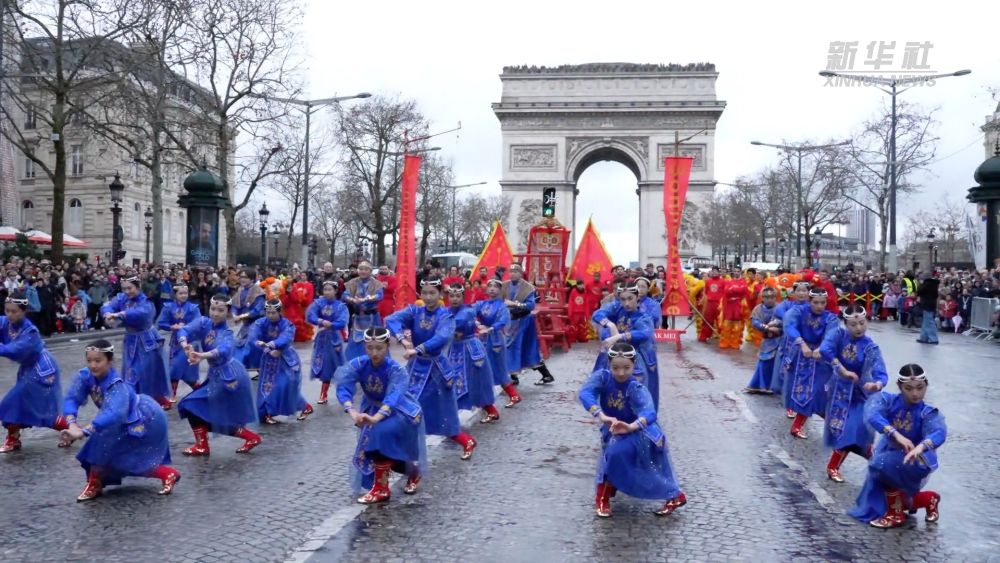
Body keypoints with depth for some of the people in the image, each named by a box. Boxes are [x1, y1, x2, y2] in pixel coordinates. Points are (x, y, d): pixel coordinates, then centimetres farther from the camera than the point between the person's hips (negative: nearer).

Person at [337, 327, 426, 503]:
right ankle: (413, 470, 36)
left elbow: (394, 396, -45)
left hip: (400, 411, -5)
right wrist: (353, 412, -54)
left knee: (382, 432, -31)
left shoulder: (396, 370, -30)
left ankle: (381, 489, -16)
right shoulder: (358, 364, -22)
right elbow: (343, 387, -35)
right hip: (373, 409, 5)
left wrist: (376, 417, -64)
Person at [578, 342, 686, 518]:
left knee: (617, 452, -28)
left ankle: (604, 495, -6)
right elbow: (585, 394, -39)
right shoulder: (603, 376, -20)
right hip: (612, 432, 5)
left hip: (638, 431, -5)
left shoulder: (636, 388, -27)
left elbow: (649, 413, -45)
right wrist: (602, 416, -57)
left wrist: (631, 427, -68)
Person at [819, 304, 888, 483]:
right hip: (839, 388, 2)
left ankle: (833, 467, 11)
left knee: (851, 430, -6)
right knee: (840, 428, 9)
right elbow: (825, 350, -31)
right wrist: (844, 371, -33)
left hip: (859, 391, -2)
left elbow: (880, 373, -31)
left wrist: (878, 384, -54)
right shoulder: (840, 334, -13)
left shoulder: (870, 347, -17)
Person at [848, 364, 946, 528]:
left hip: (915, 464, -4)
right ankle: (927, 499, 29)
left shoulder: (928, 413, -20)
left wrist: (921, 447, -62)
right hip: (888, 455, 4)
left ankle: (896, 513, -9)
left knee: (881, 464, -33)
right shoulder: (888, 400, -15)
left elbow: (939, 433, -41)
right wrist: (897, 435, -49)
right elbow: (872, 415, -35)